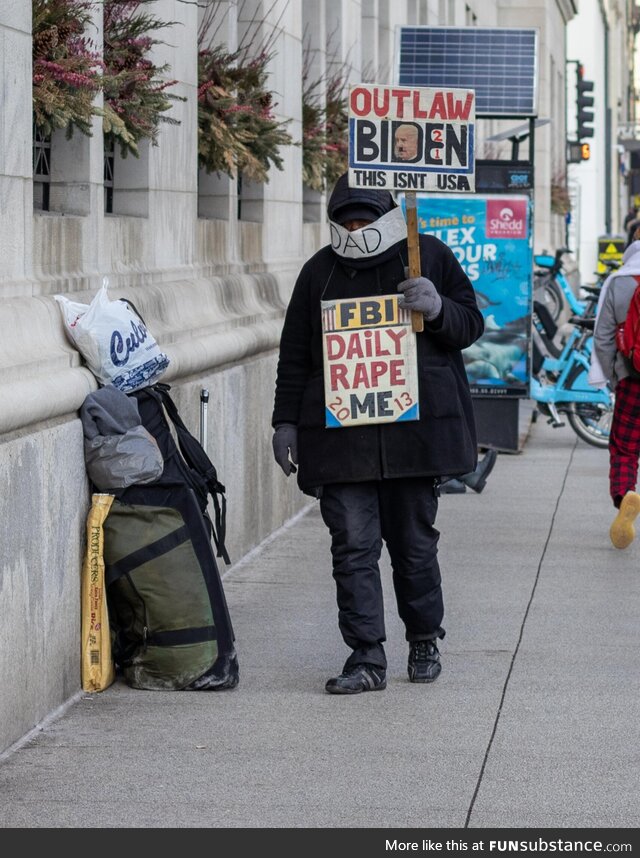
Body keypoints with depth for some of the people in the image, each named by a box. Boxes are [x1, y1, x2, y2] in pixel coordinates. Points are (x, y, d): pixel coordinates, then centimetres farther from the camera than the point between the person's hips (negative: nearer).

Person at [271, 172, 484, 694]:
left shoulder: (429, 256, 7)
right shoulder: (319, 272, 12)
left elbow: (471, 325, 8)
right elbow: (295, 354, 15)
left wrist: (437, 308, -13)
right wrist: (286, 421, 9)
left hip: (415, 429, -1)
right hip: (339, 432, 1)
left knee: (414, 542, 6)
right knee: (353, 544, -5)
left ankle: (425, 641, 25)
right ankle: (367, 657, -3)